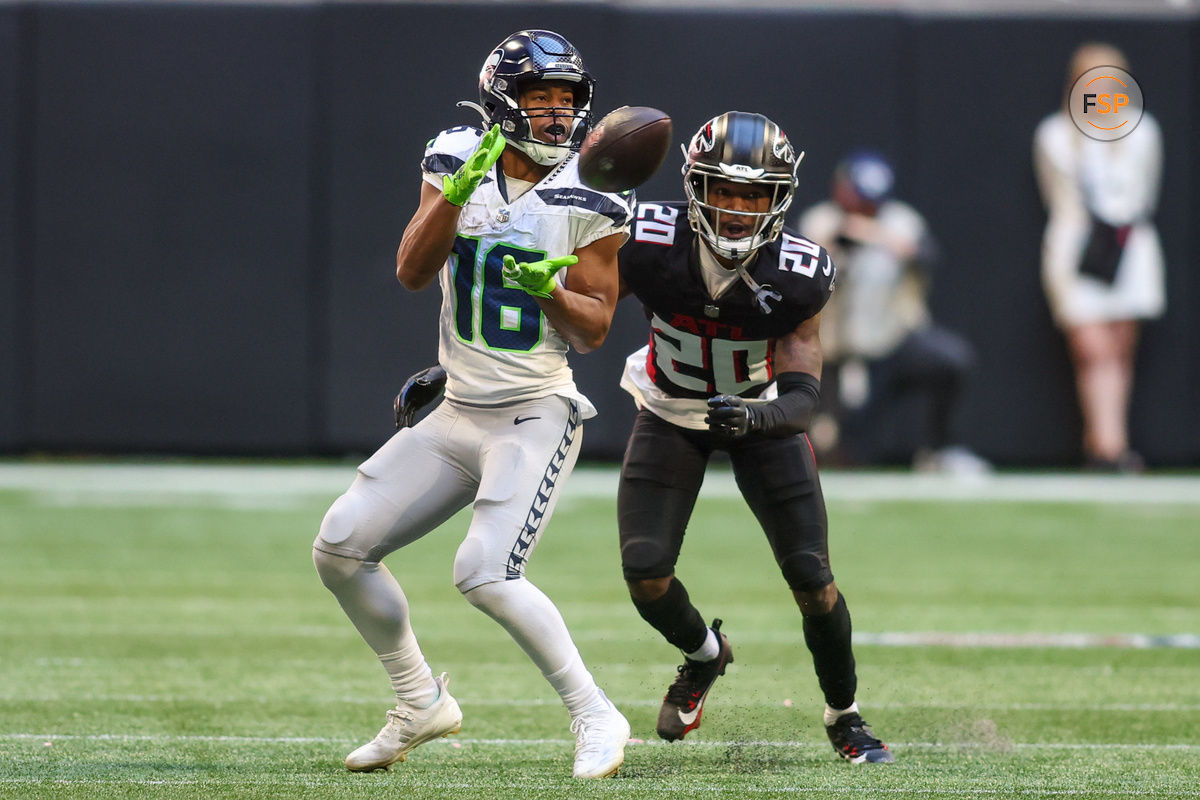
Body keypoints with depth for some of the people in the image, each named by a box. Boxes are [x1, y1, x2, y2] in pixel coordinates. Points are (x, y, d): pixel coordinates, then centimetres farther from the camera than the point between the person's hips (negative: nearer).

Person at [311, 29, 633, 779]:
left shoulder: (588, 200, -9)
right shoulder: (457, 163, 1)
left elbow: (593, 330, -6)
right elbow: (412, 272, -11)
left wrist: (549, 286, -26)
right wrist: (458, 191, -25)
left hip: (537, 414, -5)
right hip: (458, 413, 5)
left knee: (486, 574, -23)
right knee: (340, 549, 2)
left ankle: (596, 717, -10)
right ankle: (422, 703, 19)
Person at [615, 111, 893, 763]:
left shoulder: (797, 276, -28)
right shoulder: (649, 245, -29)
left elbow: (802, 396, -28)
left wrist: (755, 417, -50)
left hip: (759, 413, -1)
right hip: (671, 413, 1)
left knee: (811, 579, -7)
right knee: (645, 574, -11)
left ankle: (844, 716, 19)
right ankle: (703, 654, 25)